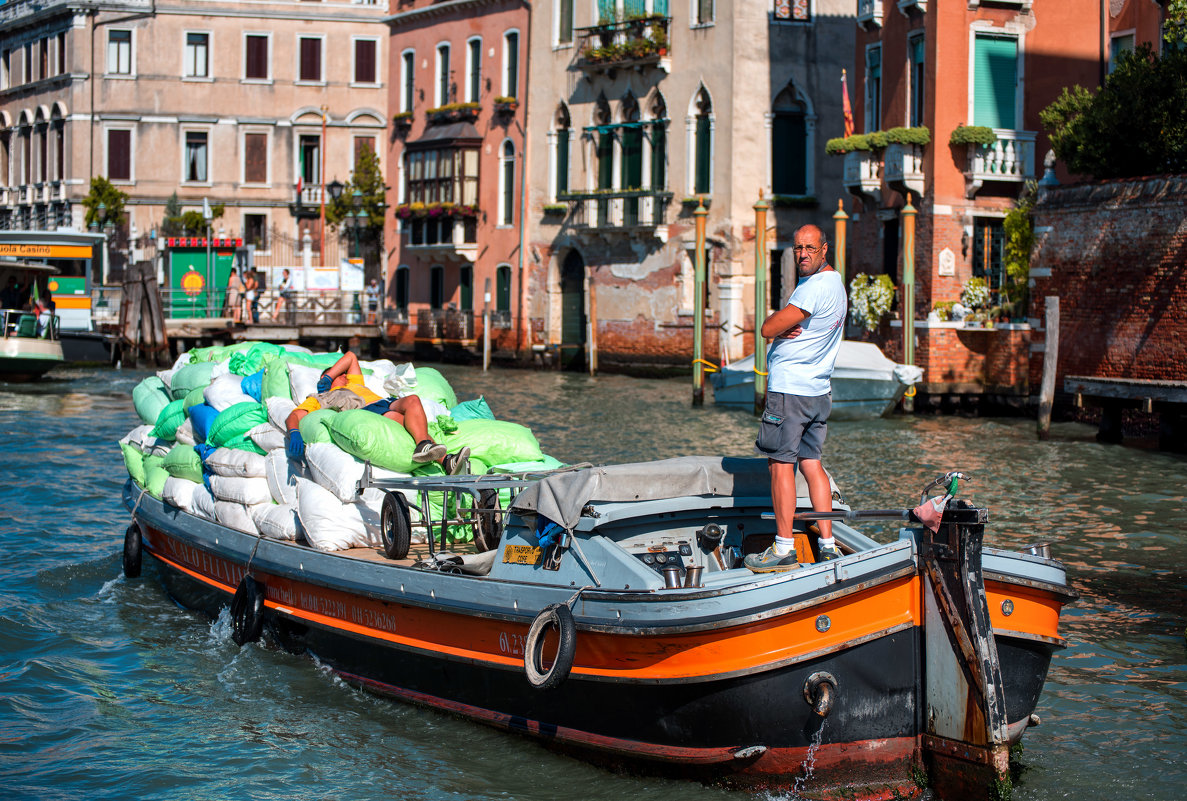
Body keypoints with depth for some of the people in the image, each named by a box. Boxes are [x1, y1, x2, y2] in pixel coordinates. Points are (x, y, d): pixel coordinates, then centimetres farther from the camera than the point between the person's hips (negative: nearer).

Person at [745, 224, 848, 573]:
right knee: (812, 463, 10)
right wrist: (788, 325, -8)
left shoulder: (813, 289, -19)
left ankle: (784, 548, -3)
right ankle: (828, 545, 9)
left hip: (789, 389, -9)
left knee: (781, 464, -4)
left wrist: (781, 323, 1)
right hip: (819, 390, 9)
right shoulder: (834, 282, 14)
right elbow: (775, 328, 13)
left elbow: (768, 328, -19)